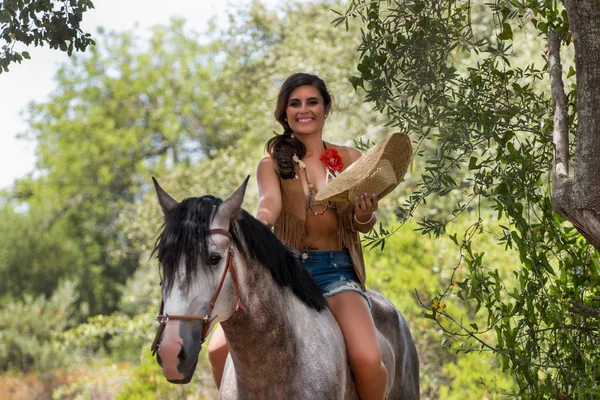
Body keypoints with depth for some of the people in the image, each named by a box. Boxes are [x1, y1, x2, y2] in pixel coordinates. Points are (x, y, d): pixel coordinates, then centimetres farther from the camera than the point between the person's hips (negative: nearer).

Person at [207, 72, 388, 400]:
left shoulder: (350, 160, 8)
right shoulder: (273, 163, 5)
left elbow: (364, 225, 5)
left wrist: (365, 215, -19)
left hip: (336, 270, -1)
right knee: (219, 348, -15)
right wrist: (260, 225, -39)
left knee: (366, 359, -26)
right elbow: (270, 201, -16)